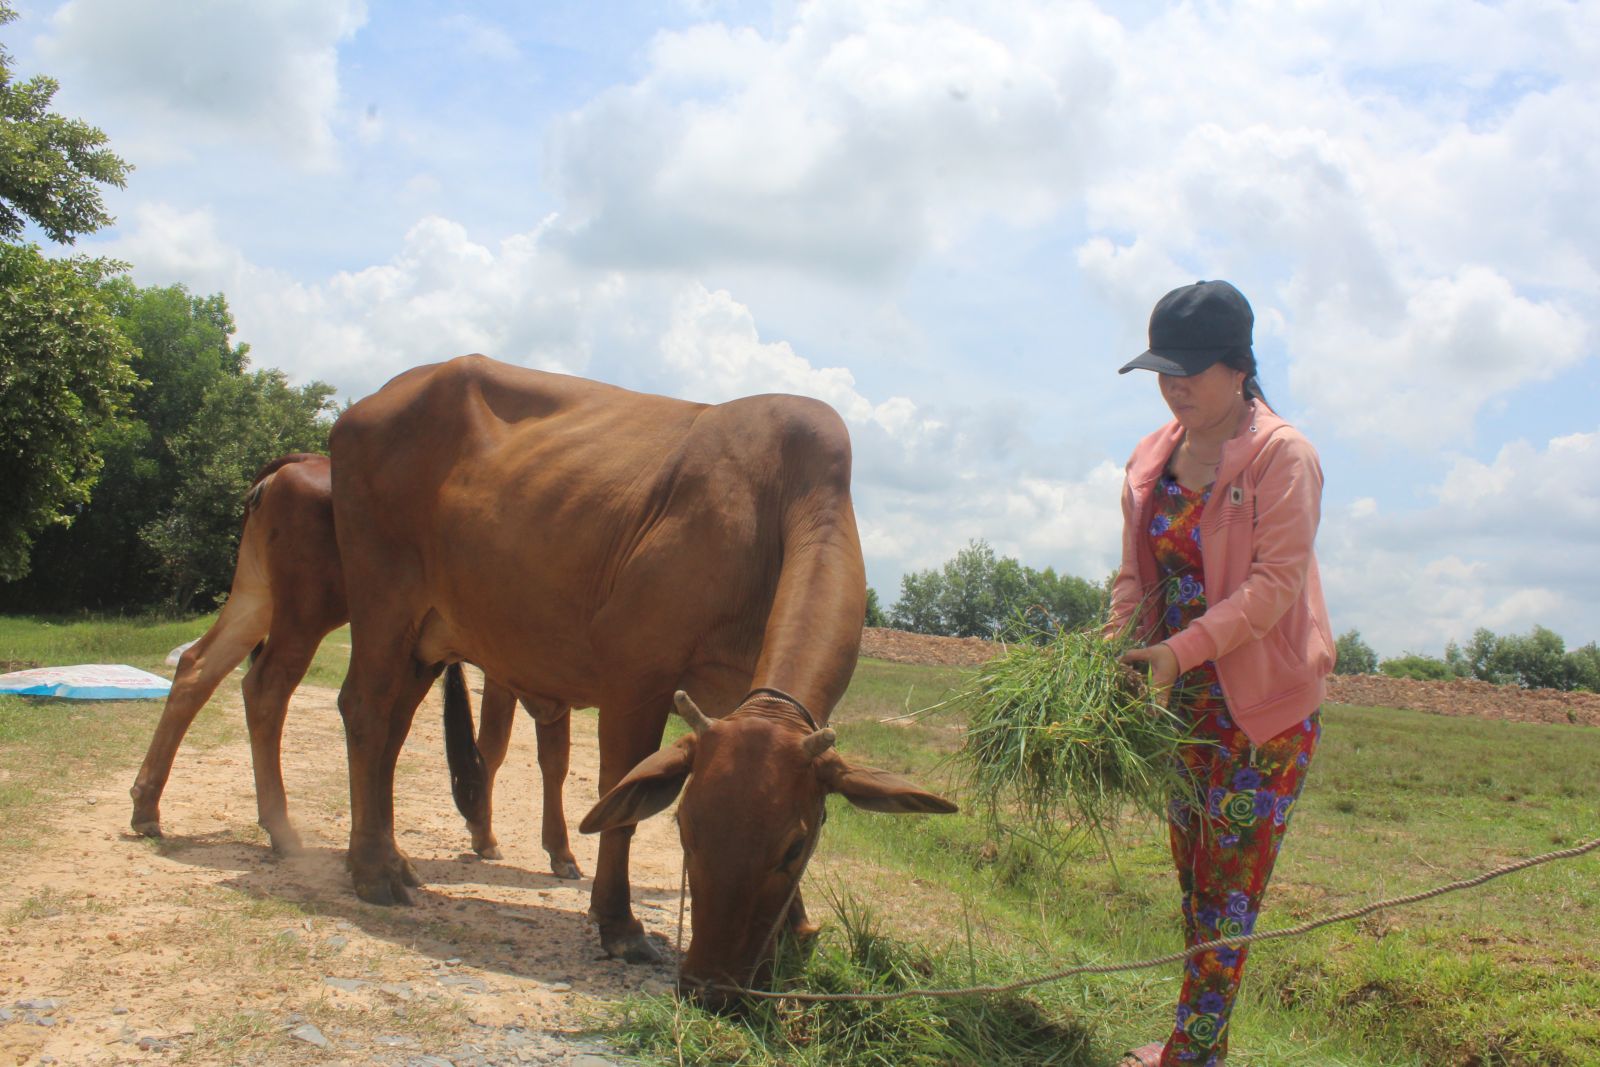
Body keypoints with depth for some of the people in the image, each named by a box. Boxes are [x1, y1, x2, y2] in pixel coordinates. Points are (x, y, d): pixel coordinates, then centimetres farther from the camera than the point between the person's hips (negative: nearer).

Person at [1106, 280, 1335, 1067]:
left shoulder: (1282, 456, -13)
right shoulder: (1152, 458, 6)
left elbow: (1275, 583, -19)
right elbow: (1136, 574, 10)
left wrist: (1181, 650, -27)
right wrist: (1115, 653, -7)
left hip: (1265, 696, -7)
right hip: (1183, 694, 7)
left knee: (1229, 879, -3)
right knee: (1192, 869, 12)